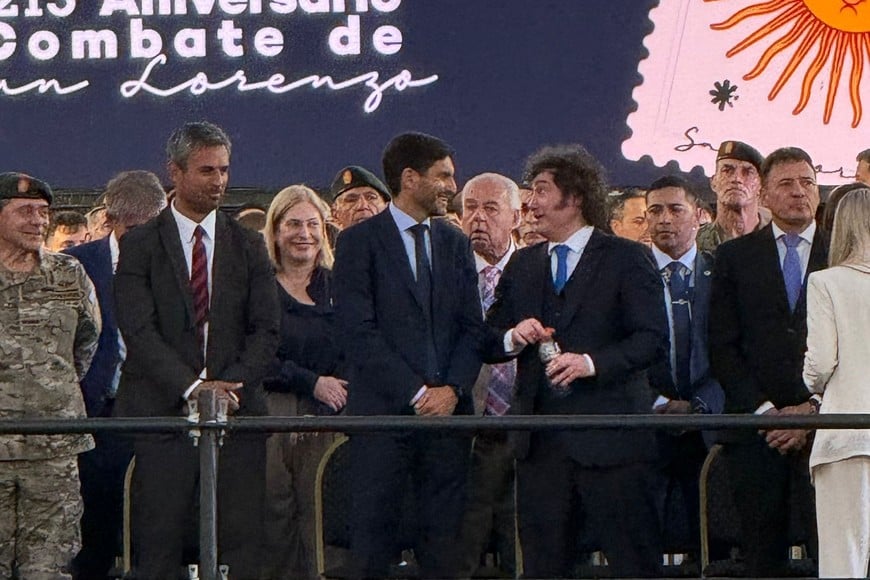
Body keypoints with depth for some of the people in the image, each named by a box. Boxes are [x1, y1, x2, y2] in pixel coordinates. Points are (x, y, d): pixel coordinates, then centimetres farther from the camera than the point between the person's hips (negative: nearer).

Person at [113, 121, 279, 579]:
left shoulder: (248, 246, 12)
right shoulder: (140, 245, 3)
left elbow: (266, 330, 7)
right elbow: (139, 330, -6)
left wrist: (231, 386, -10)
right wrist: (192, 387, -16)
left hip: (238, 410, 3)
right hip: (164, 413, -2)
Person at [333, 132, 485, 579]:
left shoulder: (454, 243, 15)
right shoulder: (359, 242, -1)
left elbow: (472, 326, 11)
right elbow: (359, 332, -9)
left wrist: (453, 389, -6)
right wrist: (415, 393, -13)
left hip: (447, 409, 5)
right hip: (382, 411, -5)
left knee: (442, 539, 4)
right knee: (373, 541, -3)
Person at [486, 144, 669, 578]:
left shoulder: (625, 259, 1)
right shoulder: (522, 265, 18)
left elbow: (652, 339, -8)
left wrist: (592, 362, -21)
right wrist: (513, 336, -5)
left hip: (609, 439, -5)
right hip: (539, 439, 5)